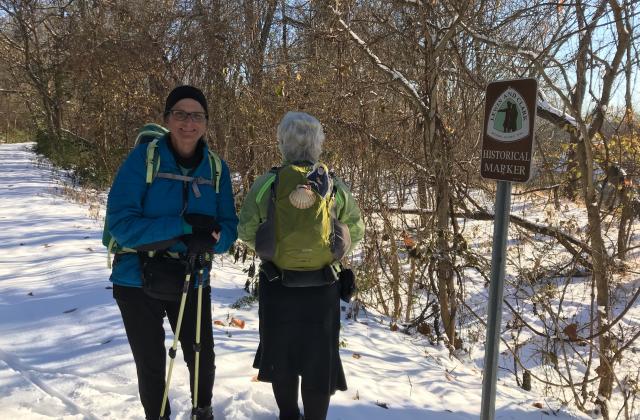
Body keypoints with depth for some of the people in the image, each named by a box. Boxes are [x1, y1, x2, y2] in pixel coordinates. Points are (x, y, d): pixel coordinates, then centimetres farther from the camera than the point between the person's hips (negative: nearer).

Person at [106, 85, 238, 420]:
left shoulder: (217, 168, -3)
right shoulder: (142, 157, -14)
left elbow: (229, 227, -2)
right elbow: (120, 223, -21)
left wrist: (211, 238, -26)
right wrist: (183, 224, -29)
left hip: (192, 281, 3)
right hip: (138, 280, -2)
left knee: (202, 358, 14)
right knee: (150, 364, 14)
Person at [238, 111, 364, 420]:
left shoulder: (266, 184, -12)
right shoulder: (335, 187, -8)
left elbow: (246, 232, -5)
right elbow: (356, 231, 0)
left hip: (277, 285, 0)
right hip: (322, 287, 0)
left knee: (281, 356, 19)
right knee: (319, 361, 13)